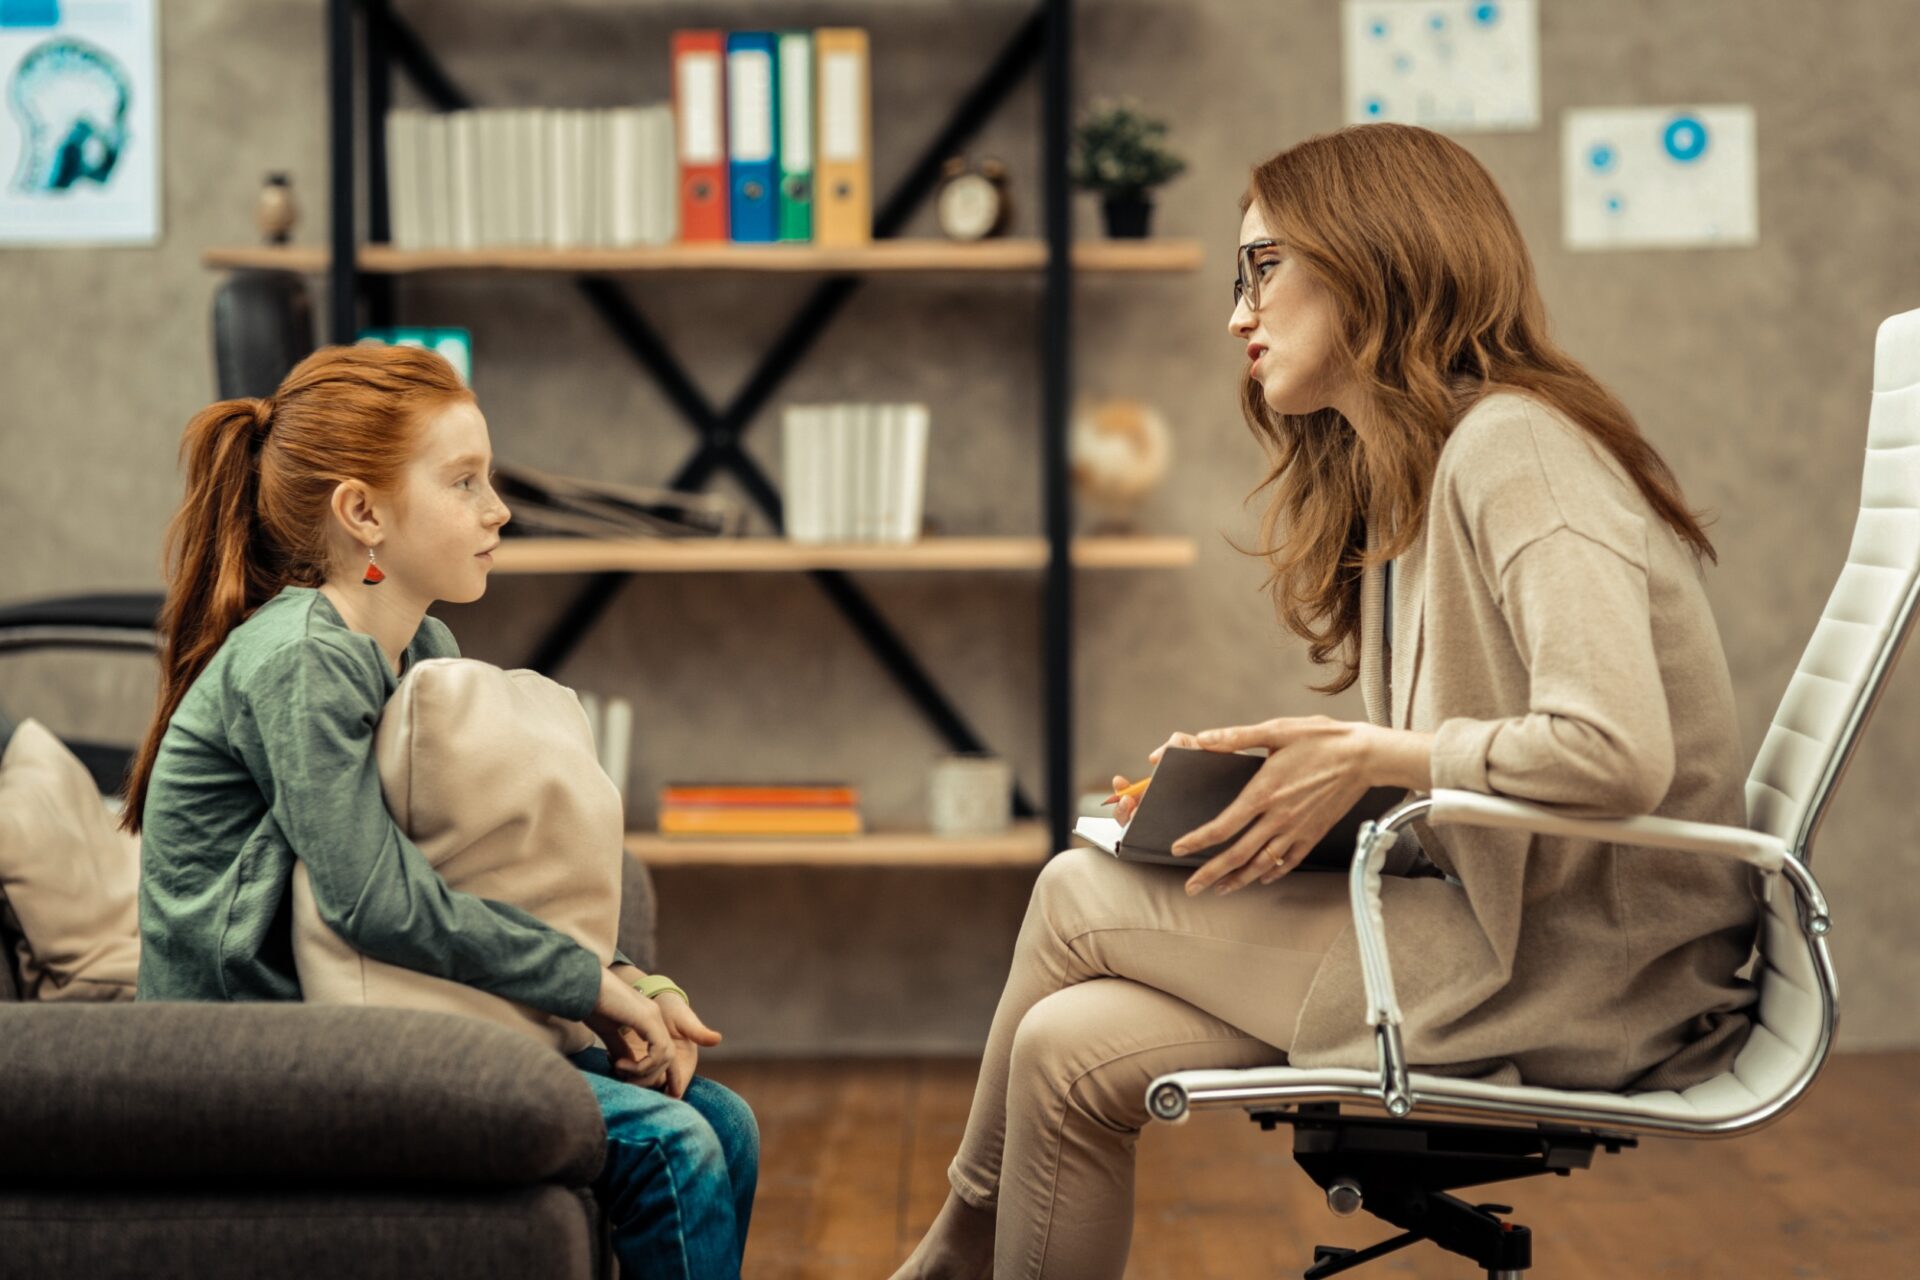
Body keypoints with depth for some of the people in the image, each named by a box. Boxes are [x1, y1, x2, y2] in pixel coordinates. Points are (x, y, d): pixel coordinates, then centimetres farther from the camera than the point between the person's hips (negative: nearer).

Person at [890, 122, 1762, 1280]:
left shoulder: (1512, 445, -14)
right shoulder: (1408, 476, 18)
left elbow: (1614, 752, -27)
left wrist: (1369, 759, -16)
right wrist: (1295, 784, 0)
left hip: (1572, 973, -8)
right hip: (1509, 934, 8)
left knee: (1082, 900, -4)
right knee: (1073, 1051, -8)